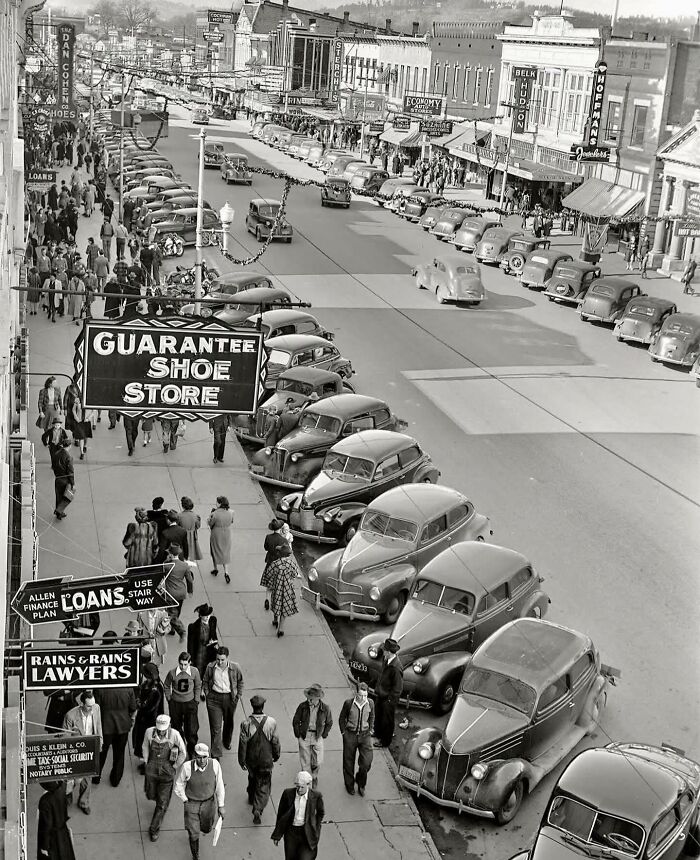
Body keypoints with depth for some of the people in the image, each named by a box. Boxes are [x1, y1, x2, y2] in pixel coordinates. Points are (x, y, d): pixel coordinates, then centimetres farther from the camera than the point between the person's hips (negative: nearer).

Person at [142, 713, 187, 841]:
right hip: (151, 769, 2)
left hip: (167, 771, -2)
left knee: (162, 803, 2)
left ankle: (154, 828, 20)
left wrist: (174, 768, -2)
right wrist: (146, 763, 5)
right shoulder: (149, 732, -14)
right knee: (151, 795, 18)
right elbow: (145, 747, 7)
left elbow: (183, 753, -5)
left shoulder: (174, 735, -20)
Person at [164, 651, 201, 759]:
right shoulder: (172, 673, -14)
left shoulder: (194, 672, -12)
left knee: (191, 729, -1)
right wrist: (169, 699, 5)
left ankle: (192, 751, 20)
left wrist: (196, 701, 4)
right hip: (175, 704, 0)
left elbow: (198, 687, 5)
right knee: (177, 728, 12)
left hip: (190, 703, 0)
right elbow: (166, 687, 5)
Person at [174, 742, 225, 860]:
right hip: (191, 803, -2)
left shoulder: (214, 764, -24)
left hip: (209, 802, 2)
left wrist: (221, 805, -3)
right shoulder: (187, 767, -27)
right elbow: (179, 786, -8)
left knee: (206, 829, 24)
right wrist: (186, 801, -6)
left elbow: (219, 785, -9)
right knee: (194, 834, 4)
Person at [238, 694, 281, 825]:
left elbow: (243, 743, -11)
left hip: (251, 759, 1)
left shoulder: (246, 723, -18)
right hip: (266, 759, -1)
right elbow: (275, 741, -6)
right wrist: (276, 755, 11)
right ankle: (258, 808, -7)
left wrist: (241, 760, 1)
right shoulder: (271, 722, -17)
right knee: (264, 784, 8)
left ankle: (252, 798, 49)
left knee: (252, 777, 28)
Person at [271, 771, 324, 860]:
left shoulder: (316, 795, -12)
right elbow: (280, 814, 1)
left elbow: (320, 813, 8)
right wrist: (277, 835, 5)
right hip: (291, 831, 2)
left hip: (307, 832, -2)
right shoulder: (288, 793, -11)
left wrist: (316, 831, 7)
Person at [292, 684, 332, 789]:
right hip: (304, 736, 0)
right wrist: (298, 735, 0)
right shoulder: (302, 706, -10)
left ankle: (314, 776, 33)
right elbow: (295, 721, 2)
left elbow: (329, 723, 6)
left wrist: (323, 735, 3)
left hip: (318, 737, 0)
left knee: (318, 762, 3)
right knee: (305, 761, 5)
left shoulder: (325, 708, -10)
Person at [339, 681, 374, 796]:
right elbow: (342, 718, 0)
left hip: (365, 735, 1)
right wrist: (344, 732, 0)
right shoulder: (348, 703, -15)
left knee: (367, 762, -8)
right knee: (349, 762, 11)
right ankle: (349, 785, 34)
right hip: (350, 735, -1)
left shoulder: (370, 703, -8)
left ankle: (361, 782, 21)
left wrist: (370, 730, 9)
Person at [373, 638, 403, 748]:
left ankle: (385, 741, 33)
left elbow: (398, 688, -25)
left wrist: (389, 700, -19)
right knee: (378, 713, 29)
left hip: (388, 698, -8)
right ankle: (378, 733, 53)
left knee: (387, 719, 13)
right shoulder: (386, 660, -7)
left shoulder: (396, 668, -33)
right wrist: (377, 689, 13)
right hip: (381, 694, 8)